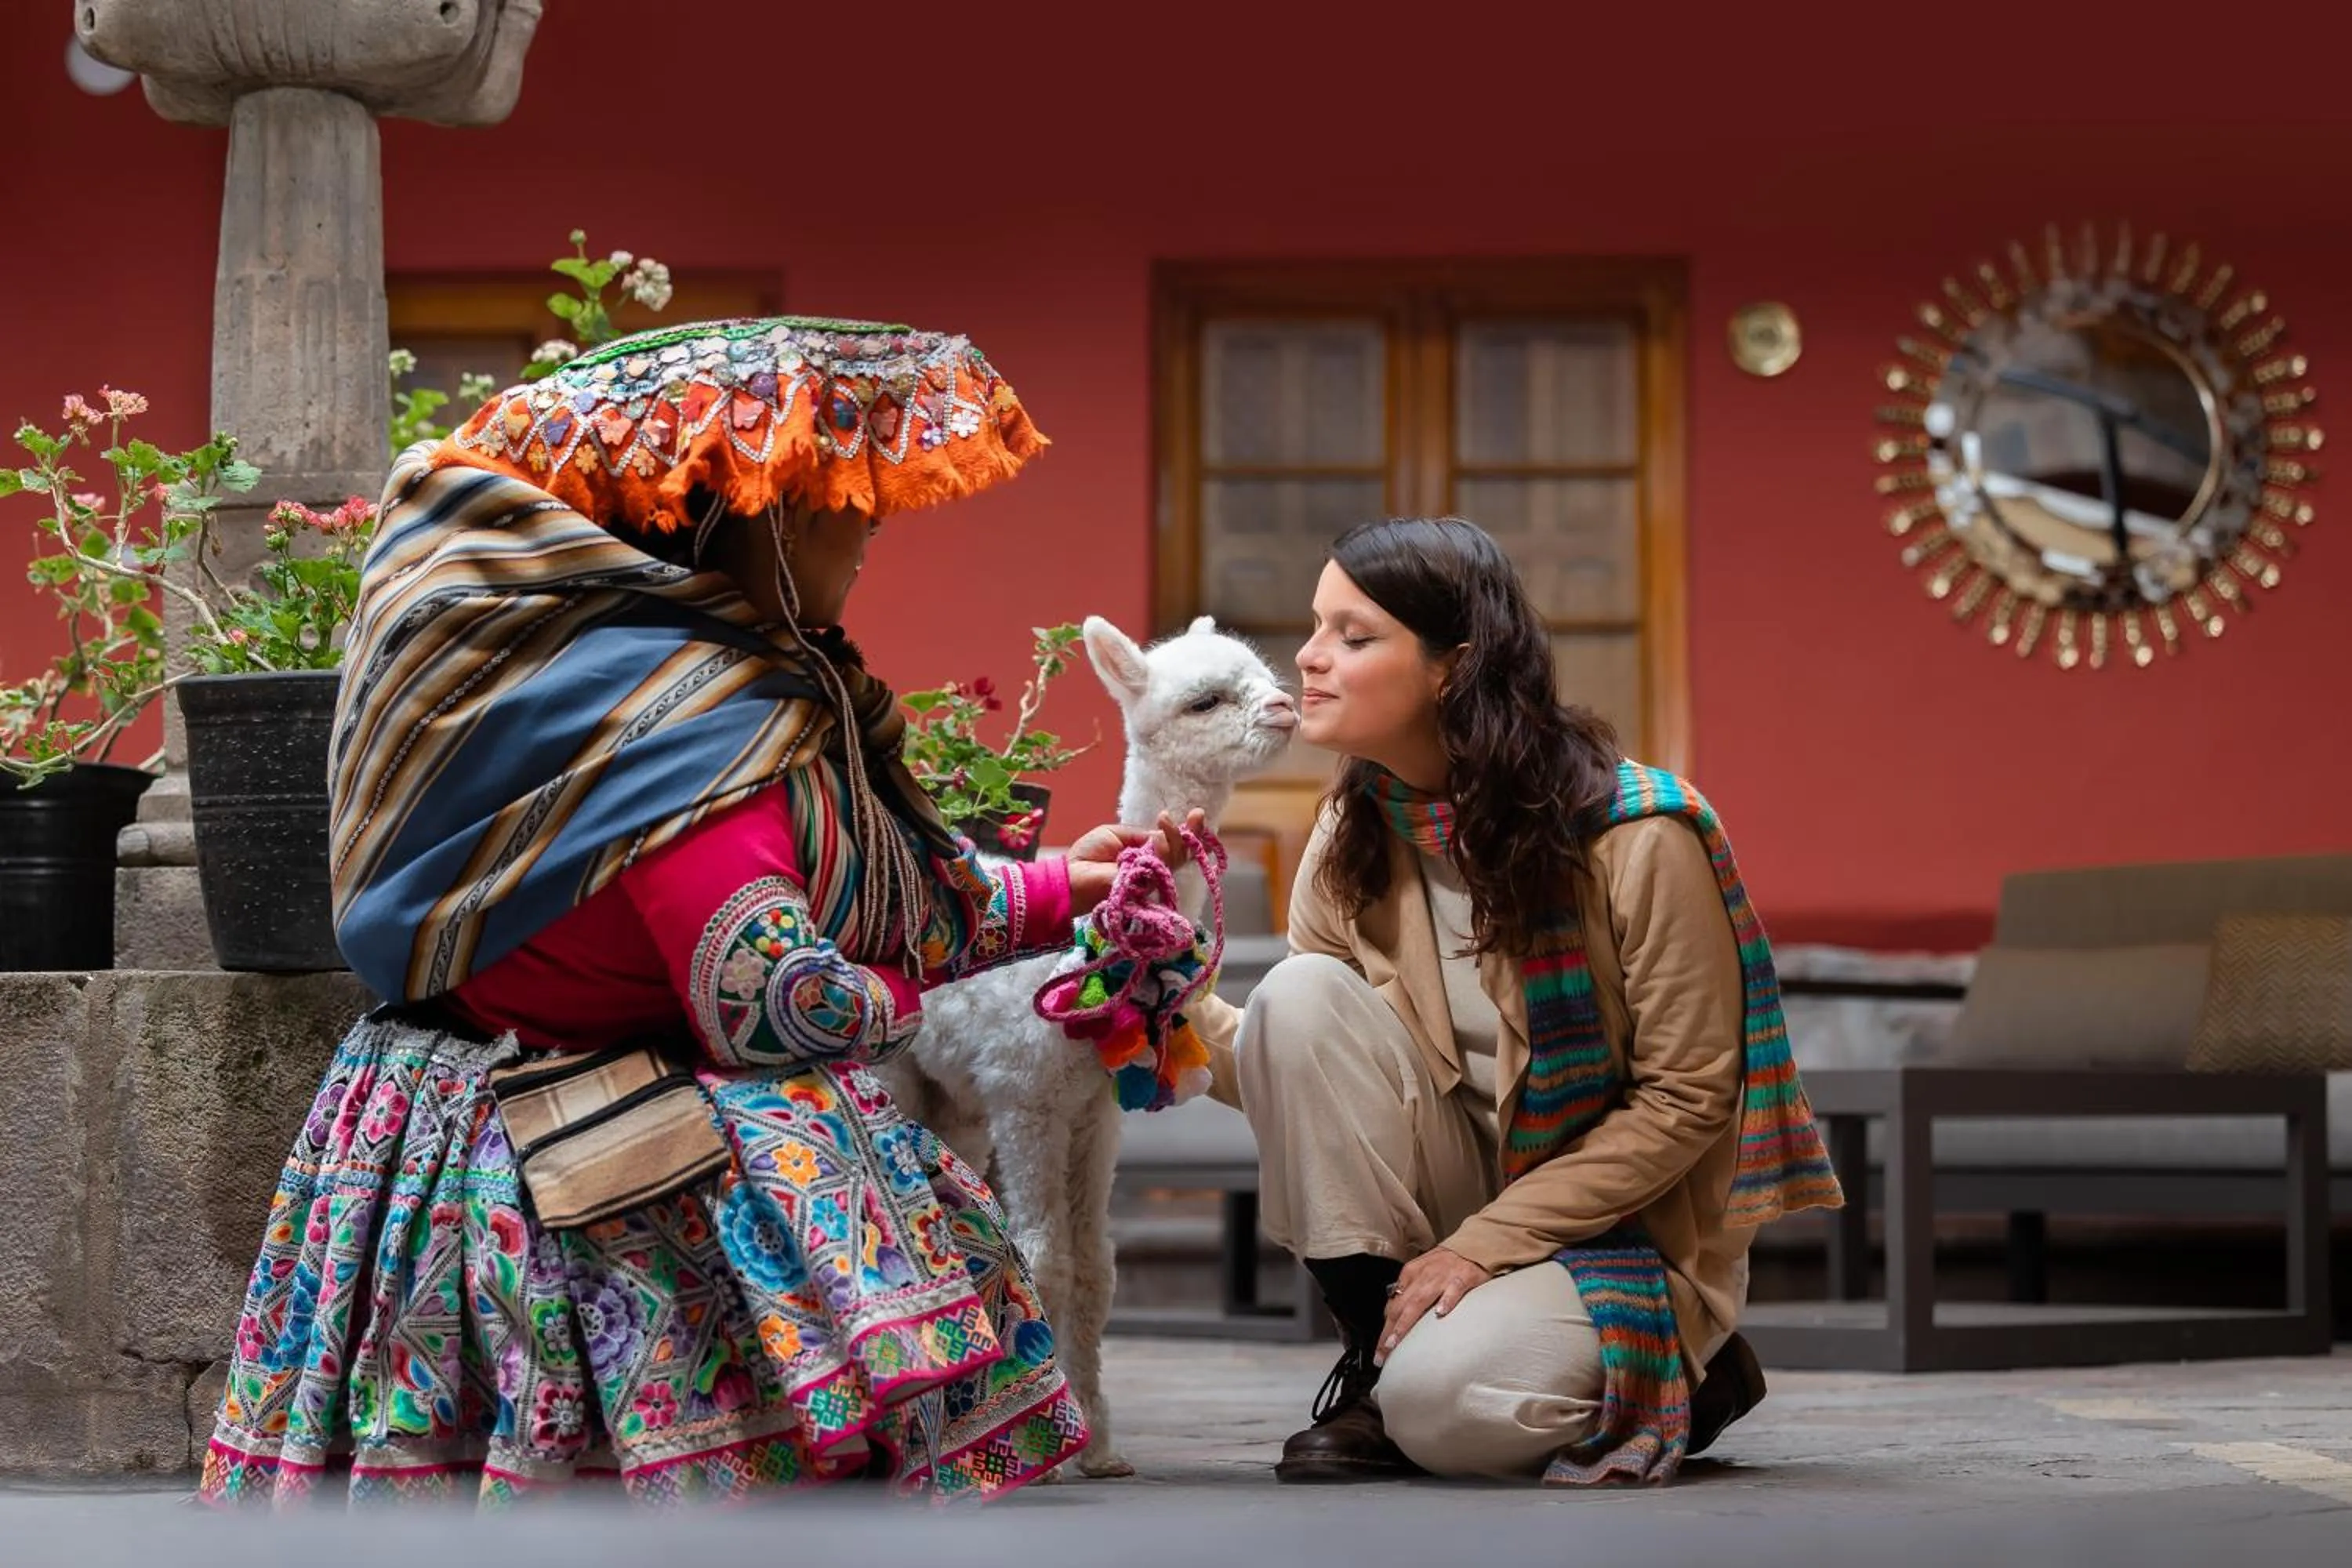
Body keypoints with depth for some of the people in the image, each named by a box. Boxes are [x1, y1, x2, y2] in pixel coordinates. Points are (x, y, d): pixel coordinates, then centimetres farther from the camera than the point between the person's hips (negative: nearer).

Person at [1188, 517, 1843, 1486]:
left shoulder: (1636, 836, -19)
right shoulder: (1355, 839, -2)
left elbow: (1686, 1101, -16)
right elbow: (1311, 1075, -2)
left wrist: (1483, 1243, -20)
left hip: (1624, 1226, -5)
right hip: (1467, 1190, 5)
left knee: (1446, 1403, -33)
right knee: (1300, 999, -20)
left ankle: (1676, 1374, 1)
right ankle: (1378, 1359, -11)